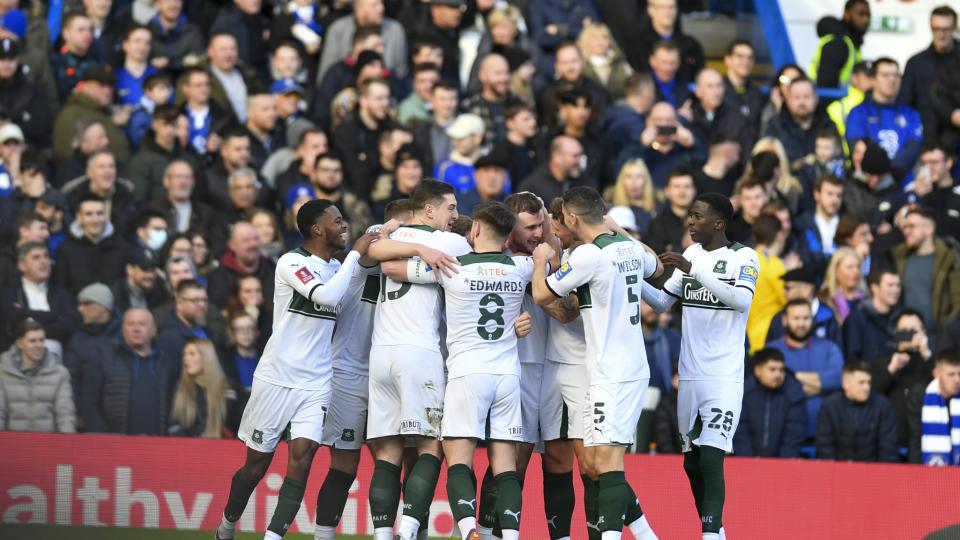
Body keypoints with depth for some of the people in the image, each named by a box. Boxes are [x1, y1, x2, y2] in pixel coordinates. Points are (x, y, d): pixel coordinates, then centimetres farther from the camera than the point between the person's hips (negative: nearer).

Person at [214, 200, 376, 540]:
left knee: (302, 455, -13)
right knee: (257, 463, 5)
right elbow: (326, 296, -27)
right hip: (277, 379, -5)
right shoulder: (292, 263, -11)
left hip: (316, 384, 5)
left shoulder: (337, 268, 12)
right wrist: (356, 254, -20)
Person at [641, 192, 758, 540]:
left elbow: (742, 300, -24)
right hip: (689, 377, 7)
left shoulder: (743, 258, -7)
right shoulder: (691, 254, 11)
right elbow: (663, 302, 15)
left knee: (711, 459, -16)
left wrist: (694, 270, -29)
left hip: (724, 378, -7)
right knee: (691, 462, 10)